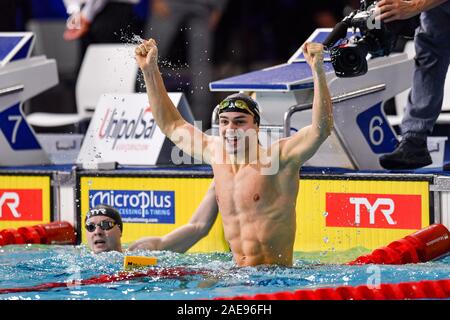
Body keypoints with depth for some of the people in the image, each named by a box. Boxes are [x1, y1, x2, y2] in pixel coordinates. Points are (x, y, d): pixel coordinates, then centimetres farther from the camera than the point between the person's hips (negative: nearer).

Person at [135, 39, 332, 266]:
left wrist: (318, 71, -30)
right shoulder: (216, 153, 11)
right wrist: (150, 70, 23)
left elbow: (321, 128, -20)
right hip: (238, 274, 7)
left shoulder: (276, 159, -7)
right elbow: (171, 125, 24)